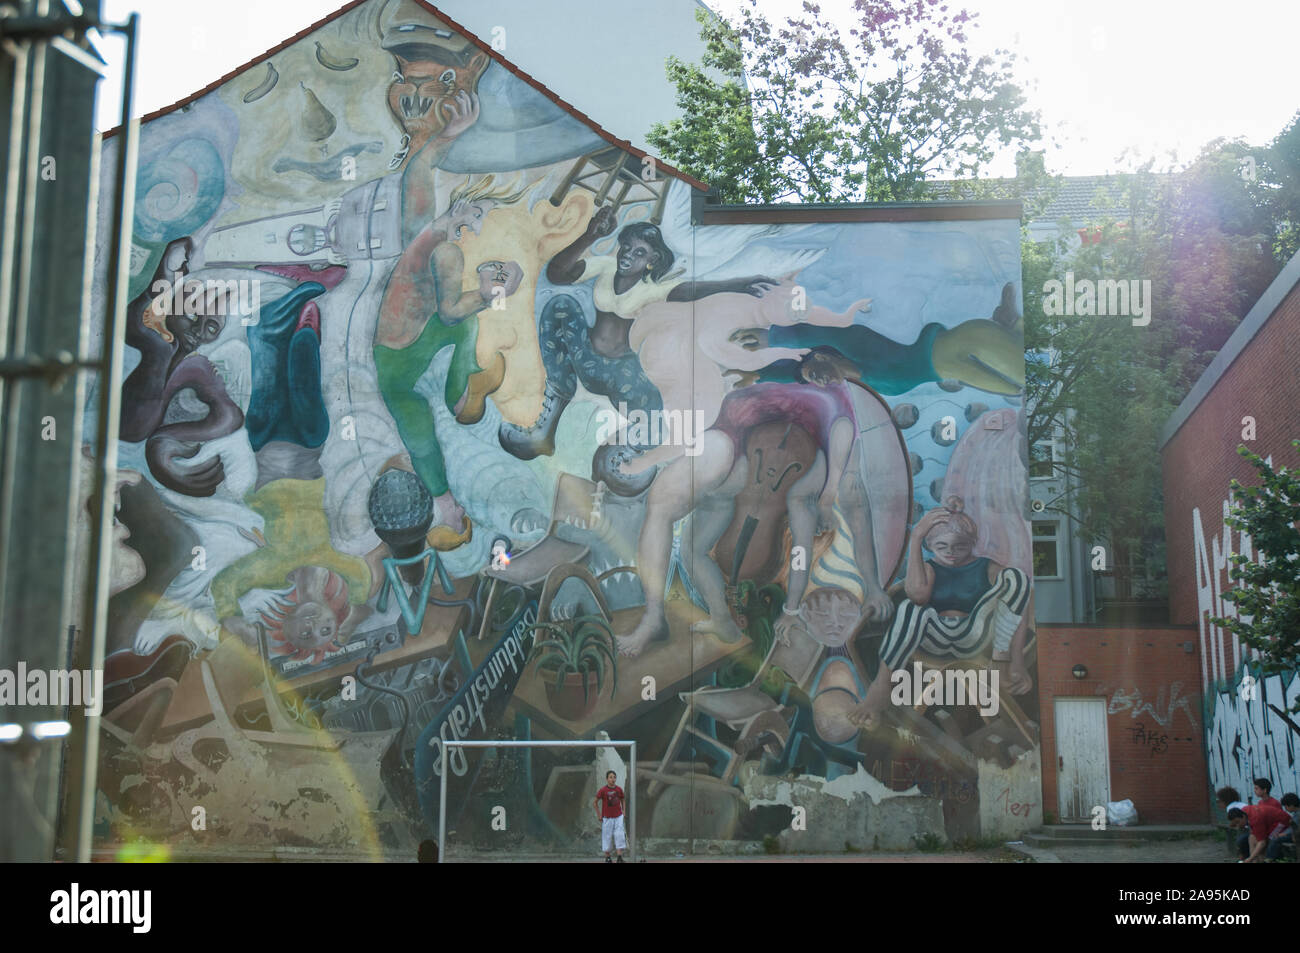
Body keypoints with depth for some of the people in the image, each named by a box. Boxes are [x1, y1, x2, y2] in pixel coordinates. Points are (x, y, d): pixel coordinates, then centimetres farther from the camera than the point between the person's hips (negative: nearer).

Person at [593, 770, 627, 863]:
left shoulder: (619, 789, -2)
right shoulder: (603, 790, -11)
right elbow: (596, 802, -2)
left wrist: (623, 812, 6)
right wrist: (599, 815, -2)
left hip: (618, 817, 2)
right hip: (607, 818, -2)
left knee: (620, 836, -4)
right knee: (606, 837, 4)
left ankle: (620, 857, 1)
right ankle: (607, 857, 16)